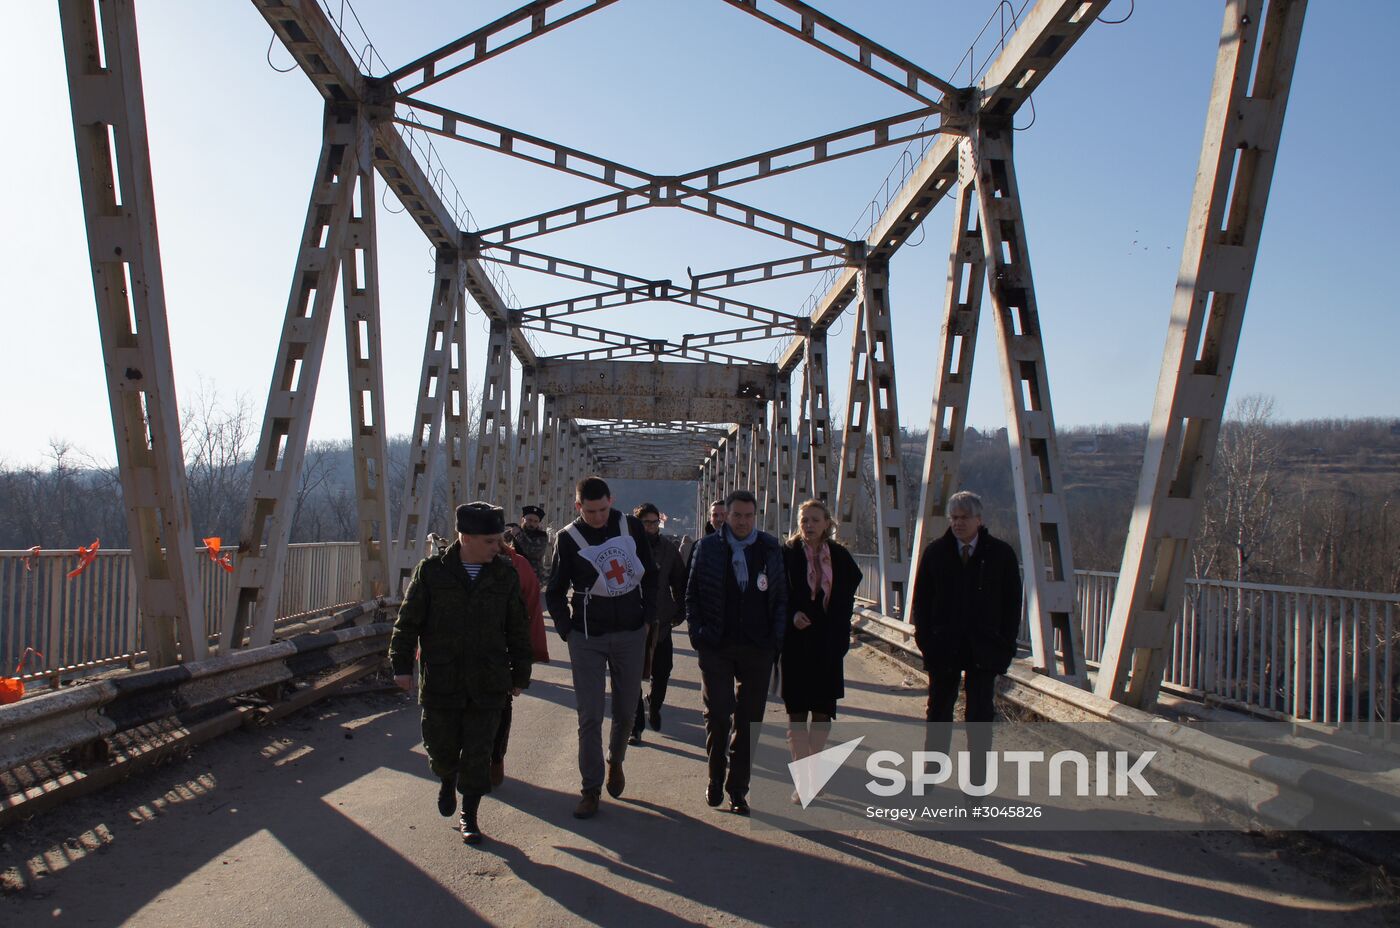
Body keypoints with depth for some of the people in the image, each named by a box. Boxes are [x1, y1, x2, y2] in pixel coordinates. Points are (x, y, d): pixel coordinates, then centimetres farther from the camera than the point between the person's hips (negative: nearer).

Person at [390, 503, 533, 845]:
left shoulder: (505, 573, 0)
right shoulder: (432, 571, -7)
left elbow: (517, 628, 7)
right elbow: (408, 620, 1)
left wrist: (520, 674, 10)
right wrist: (402, 664, -2)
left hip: (488, 683, 1)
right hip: (441, 682, -1)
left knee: (478, 753, 5)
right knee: (441, 746, 10)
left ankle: (469, 815, 23)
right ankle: (447, 779, 44)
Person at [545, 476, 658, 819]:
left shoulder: (630, 527, -1)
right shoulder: (568, 538, -6)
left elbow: (649, 574, 8)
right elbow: (555, 591, 3)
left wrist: (648, 618, 4)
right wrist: (567, 630, -4)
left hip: (631, 635, 2)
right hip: (587, 638, -2)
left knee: (626, 710, 11)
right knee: (589, 716, -2)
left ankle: (615, 761, 38)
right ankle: (591, 789, 9)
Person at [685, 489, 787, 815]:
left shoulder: (771, 548, 6)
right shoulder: (708, 547, 2)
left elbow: (780, 595, 10)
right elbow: (692, 594, 6)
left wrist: (776, 636, 0)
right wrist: (698, 634, -4)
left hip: (757, 649, 2)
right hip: (716, 647, -1)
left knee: (748, 721, 7)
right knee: (717, 714, -2)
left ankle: (737, 790, 19)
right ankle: (716, 778, 23)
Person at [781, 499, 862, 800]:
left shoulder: (840, 558, 4)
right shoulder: (787, 554, -3)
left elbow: (846, 599, 10)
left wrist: (840, 637, 1)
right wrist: (792, 615, -17)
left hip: (828, 643, 3)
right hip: (796, 643, -2)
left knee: (823, 711, 8)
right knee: (797, 711, 0)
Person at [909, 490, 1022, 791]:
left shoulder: (1001, 554, -1)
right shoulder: (935, 552, 2)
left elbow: (1013, 603, 2)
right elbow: (921, 600, 5)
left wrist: (1006, 644, -5)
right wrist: (925, 639, -3)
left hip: (983, 648, -1)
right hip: (943, 647, 1)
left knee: (980, 715, 5)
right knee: (939, 712, 11)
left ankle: (977, 779, 14)